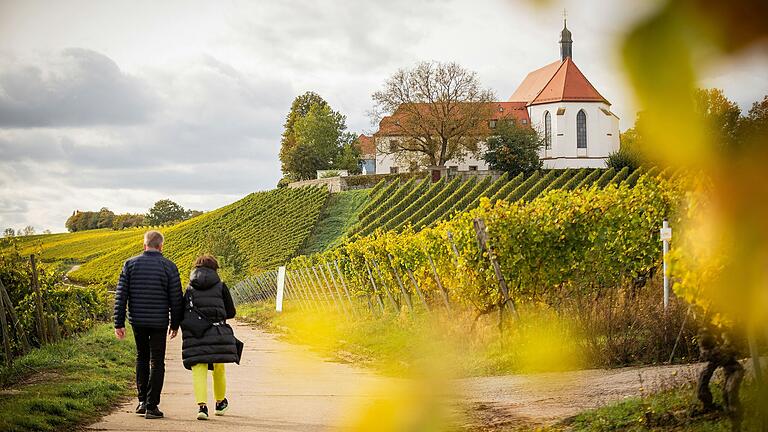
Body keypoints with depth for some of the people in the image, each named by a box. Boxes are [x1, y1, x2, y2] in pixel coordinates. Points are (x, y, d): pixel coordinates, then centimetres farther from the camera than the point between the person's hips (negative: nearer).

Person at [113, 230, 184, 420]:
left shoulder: (130, 264, 0)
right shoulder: (169, 267, -4)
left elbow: (120, 296, -2)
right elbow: (176, 299, -3)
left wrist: (119, 323, 2)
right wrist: (175, 324, 8)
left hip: (137, 321, 2)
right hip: (159, 322, -2)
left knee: (141, 358, 20)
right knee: (156, 363, 6)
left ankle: (142, 401, 15)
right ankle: (152, 406, 2)